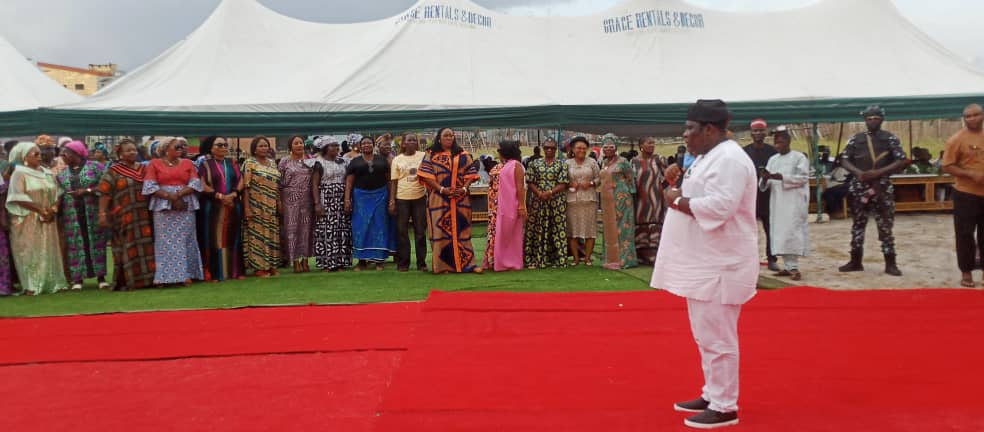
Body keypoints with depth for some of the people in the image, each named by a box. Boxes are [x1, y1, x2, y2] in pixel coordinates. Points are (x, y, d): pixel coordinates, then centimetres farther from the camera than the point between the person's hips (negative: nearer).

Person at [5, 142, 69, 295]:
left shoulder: (47, 173, 12)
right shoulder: (19, 174, -5)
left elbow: (57, 193, 10)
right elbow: (19, 197, -14)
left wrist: (53, 208, -9)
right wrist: (40, 209, -16)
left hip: (48, 219, 5)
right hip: (27, 220, -5)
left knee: (49, 251, 5)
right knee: (30, 251, -5)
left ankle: (52, 282, 9)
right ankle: (31, 285, -5)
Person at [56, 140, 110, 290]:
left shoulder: (95, 166, 0)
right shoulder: (62, 173, 14)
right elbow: (59, 193, 11)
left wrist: (87, 191, -14)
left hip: (93, 213, -3)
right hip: (71, 215, 4)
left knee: (97, 242, -1)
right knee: (75, 245, 1)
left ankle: (101, 277, 4)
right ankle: (77, 278, 7)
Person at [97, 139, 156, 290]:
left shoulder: (143, 169, 14)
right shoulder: (113, 172, 2)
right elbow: (105, 194, -4)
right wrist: (102, 213, -12)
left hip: (144, 217, 4)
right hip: (124, 217, -4)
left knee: (145, 247, 4)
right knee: (127, 248, -2)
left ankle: (146, 278, 12)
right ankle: (126, 281, 2)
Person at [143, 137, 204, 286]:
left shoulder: (187, 163, 11)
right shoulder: (155, 164, 6)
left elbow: (195, 183, 2)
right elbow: (150, 186, -3)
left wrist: (179, 194, -14)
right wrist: (169, 196, -15)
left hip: (185, 207, 2)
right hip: (163, 208, -2)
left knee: (184, 240, 1)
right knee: (165, 241, -2)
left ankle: (185, 274, 3)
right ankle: (164, 276, 0)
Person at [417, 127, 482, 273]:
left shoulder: (462, 154, 10)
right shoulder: (431, 155, 4)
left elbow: (470, 173, 7)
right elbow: (426, 175, -5)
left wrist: (464, 188, -11)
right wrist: (442, 189, -16)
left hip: (460, 199, 2)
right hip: (438, 199, -2)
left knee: (461, 230, 2)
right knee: (441, 231, -1)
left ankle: (467, 263, 3)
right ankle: (442, 264, 3)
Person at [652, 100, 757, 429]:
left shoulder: (729, 159, -18)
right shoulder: (709, 157, 16)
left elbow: (719, 207, -28)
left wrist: (677, 200, -17)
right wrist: (678, 186, 7)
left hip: (718, 267, -11)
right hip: (703, 263, 11)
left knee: (717, 339, -2)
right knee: (707, 337, 19)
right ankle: (712, 395, 31)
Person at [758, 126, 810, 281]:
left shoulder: (799, 157, -1)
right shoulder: (772, 160, 15)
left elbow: (803, 178, -12)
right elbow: (765, 184, 12)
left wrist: (781, 177, -20)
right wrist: (765, 178, -12)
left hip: (794, 202, -6)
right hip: (777, 202, 6)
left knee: (792, 232, -10)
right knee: (779, 233, 4)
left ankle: (794, 267, -9)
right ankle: (787, 266, 11)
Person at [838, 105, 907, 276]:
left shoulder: (890, 138, 1)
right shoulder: (856, 139, 7)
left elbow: (901, 162, -5)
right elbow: (844, 160, 6)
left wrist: (879, 172, -17)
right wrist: (857, 172, -13)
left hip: (882, 187, -2)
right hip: (859, 187, 3)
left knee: (885, 226, -1)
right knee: (858, 224, 8)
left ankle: (890, 263, 6)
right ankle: (855, 261, 16)